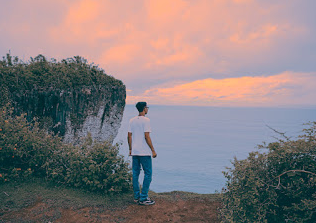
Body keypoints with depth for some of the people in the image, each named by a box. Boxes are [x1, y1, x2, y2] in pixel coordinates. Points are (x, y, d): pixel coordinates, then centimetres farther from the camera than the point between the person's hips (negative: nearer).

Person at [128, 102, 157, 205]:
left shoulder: (132, 120, 9)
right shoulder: (146, 120, -10)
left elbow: (129, 136, 9)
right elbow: (147, 136, -14)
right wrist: (153, 150, -8)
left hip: (134, 151, 7)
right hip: (144, 152, -7)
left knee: (135, 174, 12)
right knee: (148, 174, 1)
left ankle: (136, 196, 20)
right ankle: (143, 198, 1)